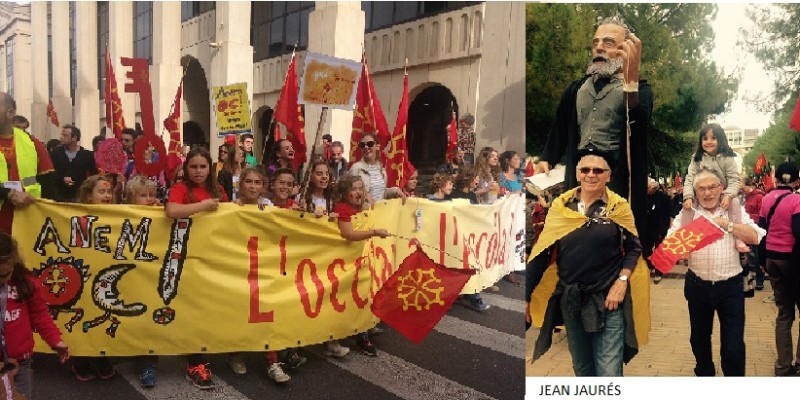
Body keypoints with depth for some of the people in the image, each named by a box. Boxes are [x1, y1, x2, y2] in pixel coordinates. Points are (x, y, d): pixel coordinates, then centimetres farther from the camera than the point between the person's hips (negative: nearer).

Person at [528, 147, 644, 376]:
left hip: (609, 300, -3)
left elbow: (633, 248, 3)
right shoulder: (561, 206, 1)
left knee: (608, 373, -3)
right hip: (570, 300, 3)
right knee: (582, 369, 18)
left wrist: (622, 281, -13)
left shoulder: (619, 207, -3)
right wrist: (527, 296, 3)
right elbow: (543, 250, 4)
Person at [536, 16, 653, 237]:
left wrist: (631, 80, -35)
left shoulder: (639, 89, -1)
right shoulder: (576, 88, 15)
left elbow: (637, 128, -22)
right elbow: (560, 129, 22)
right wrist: (546, 159, 6)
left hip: (617, 185, -4)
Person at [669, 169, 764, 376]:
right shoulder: (687, 213, 3)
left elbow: (755, 237, -7)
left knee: (733, 346, -1)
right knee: (699, 339, 17)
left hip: (730, 286, -1)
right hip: (698, 286, 2)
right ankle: (704, 373, 38)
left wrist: (726, 224, -15)